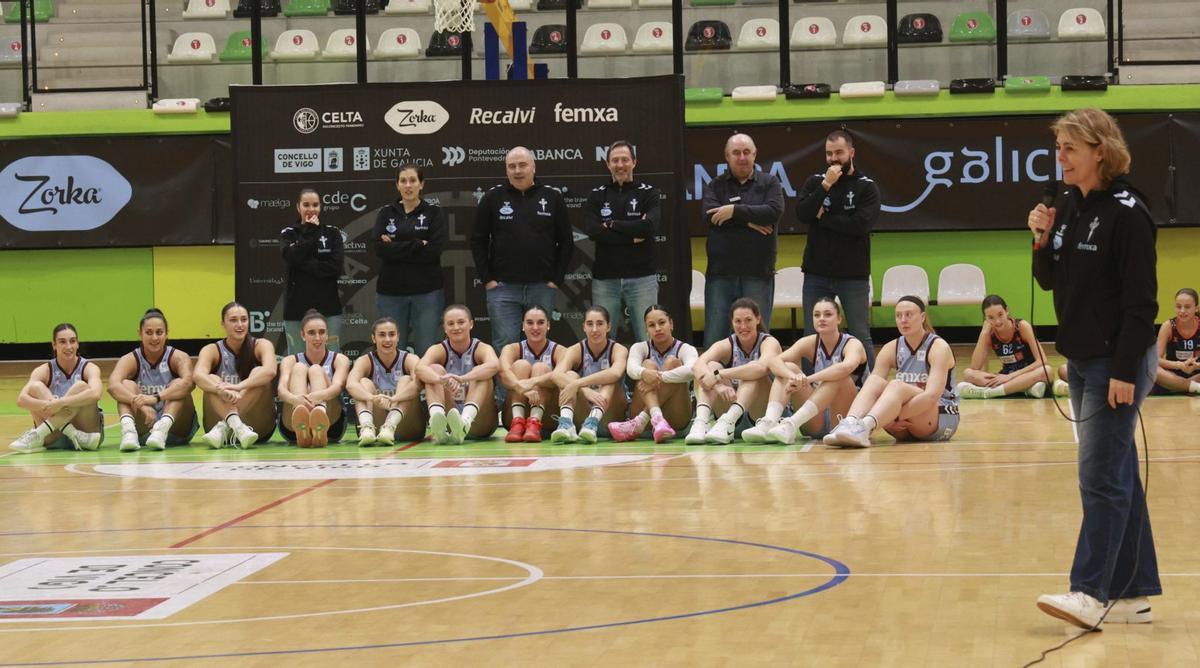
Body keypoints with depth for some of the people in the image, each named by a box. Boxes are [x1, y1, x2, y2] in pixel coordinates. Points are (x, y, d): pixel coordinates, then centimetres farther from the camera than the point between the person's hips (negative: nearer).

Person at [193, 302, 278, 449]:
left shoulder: (261, 346, -1)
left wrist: (239, 387, -40)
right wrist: (222, 390, -43)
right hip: (217, 419, 0)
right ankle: (236, 425, -48)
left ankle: (223, 428, -35)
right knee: (212, 380, -23)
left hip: (260, 427, 0)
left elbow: (270, 371, -24)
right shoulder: (212, 350, 0)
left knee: (258, 372, -22)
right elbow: (197, 376, -22)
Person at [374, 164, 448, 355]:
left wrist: (396, 248, -9)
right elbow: (380, 248, -6)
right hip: (391, 291, 2)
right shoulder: (387, 213, 9)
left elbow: (436, 248, -10)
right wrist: (418, 245, -11)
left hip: (426, 291, -2)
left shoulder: (434, 213, 4)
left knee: (427, 351, -2)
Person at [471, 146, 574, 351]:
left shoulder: (552, 198, 5)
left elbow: (566, 241, 7)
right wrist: (487, 279, -2)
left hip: (541, 288, 1)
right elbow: (478, 241, 6)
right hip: (503, 287, -1)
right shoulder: (492, 198, 4)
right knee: (504, 346, -4)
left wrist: (557, 278, 0)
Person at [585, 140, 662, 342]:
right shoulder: (597, 195, 10)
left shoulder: (647, 193, 6)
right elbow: (593, 231, -7)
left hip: (642, 278, -1)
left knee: (648, 339, -2)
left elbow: (651, 226, -13)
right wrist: (633, 235, -11)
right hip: (605, 279, 1)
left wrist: (612, 224, -7)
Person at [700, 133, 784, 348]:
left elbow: (775, 210, -11)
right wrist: (749, 220, -11)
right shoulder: (716, 185, 11)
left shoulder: (769, 183, 8)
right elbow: (709, 214, -8)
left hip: (758, 274, -1)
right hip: (721, 273, 1)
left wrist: (735, 211, -13)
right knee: (714, 338, 0)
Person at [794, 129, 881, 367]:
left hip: (854, 275, -2)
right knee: (812, 338, 6)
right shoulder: (815, 182, 6)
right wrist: (826, 185, -16)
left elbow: (861, 224, -16)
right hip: (816, 274, 2)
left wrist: (823, 217, -8)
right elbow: (802, 214, -10)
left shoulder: (866, 187, -1)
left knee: (861, 337, 1)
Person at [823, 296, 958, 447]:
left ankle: (864, 427, -58)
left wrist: (894, 416, -31)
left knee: (897, 385, -31)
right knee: (874, 381, -20)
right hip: (905, 429, 5)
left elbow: (932, 395, -23)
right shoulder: (891, 349, 6)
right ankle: (849, 424, -47)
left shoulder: (939, 347, -9)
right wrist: (885, 419, -25)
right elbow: (871, 387, -6)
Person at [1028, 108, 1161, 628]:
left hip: (1117, 362, -8)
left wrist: (1125, 371, -20)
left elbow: (1141, 301, -17)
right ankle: (1134, 592, 16)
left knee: (1101, 478, -9)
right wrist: (1042, 240, -4)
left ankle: (1091, 593, -8)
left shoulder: (1126, 212, -14)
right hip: (1080, 360, 8)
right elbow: (1049, 281, 15)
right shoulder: (1068, 206, 8)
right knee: (1117, 478, 11)